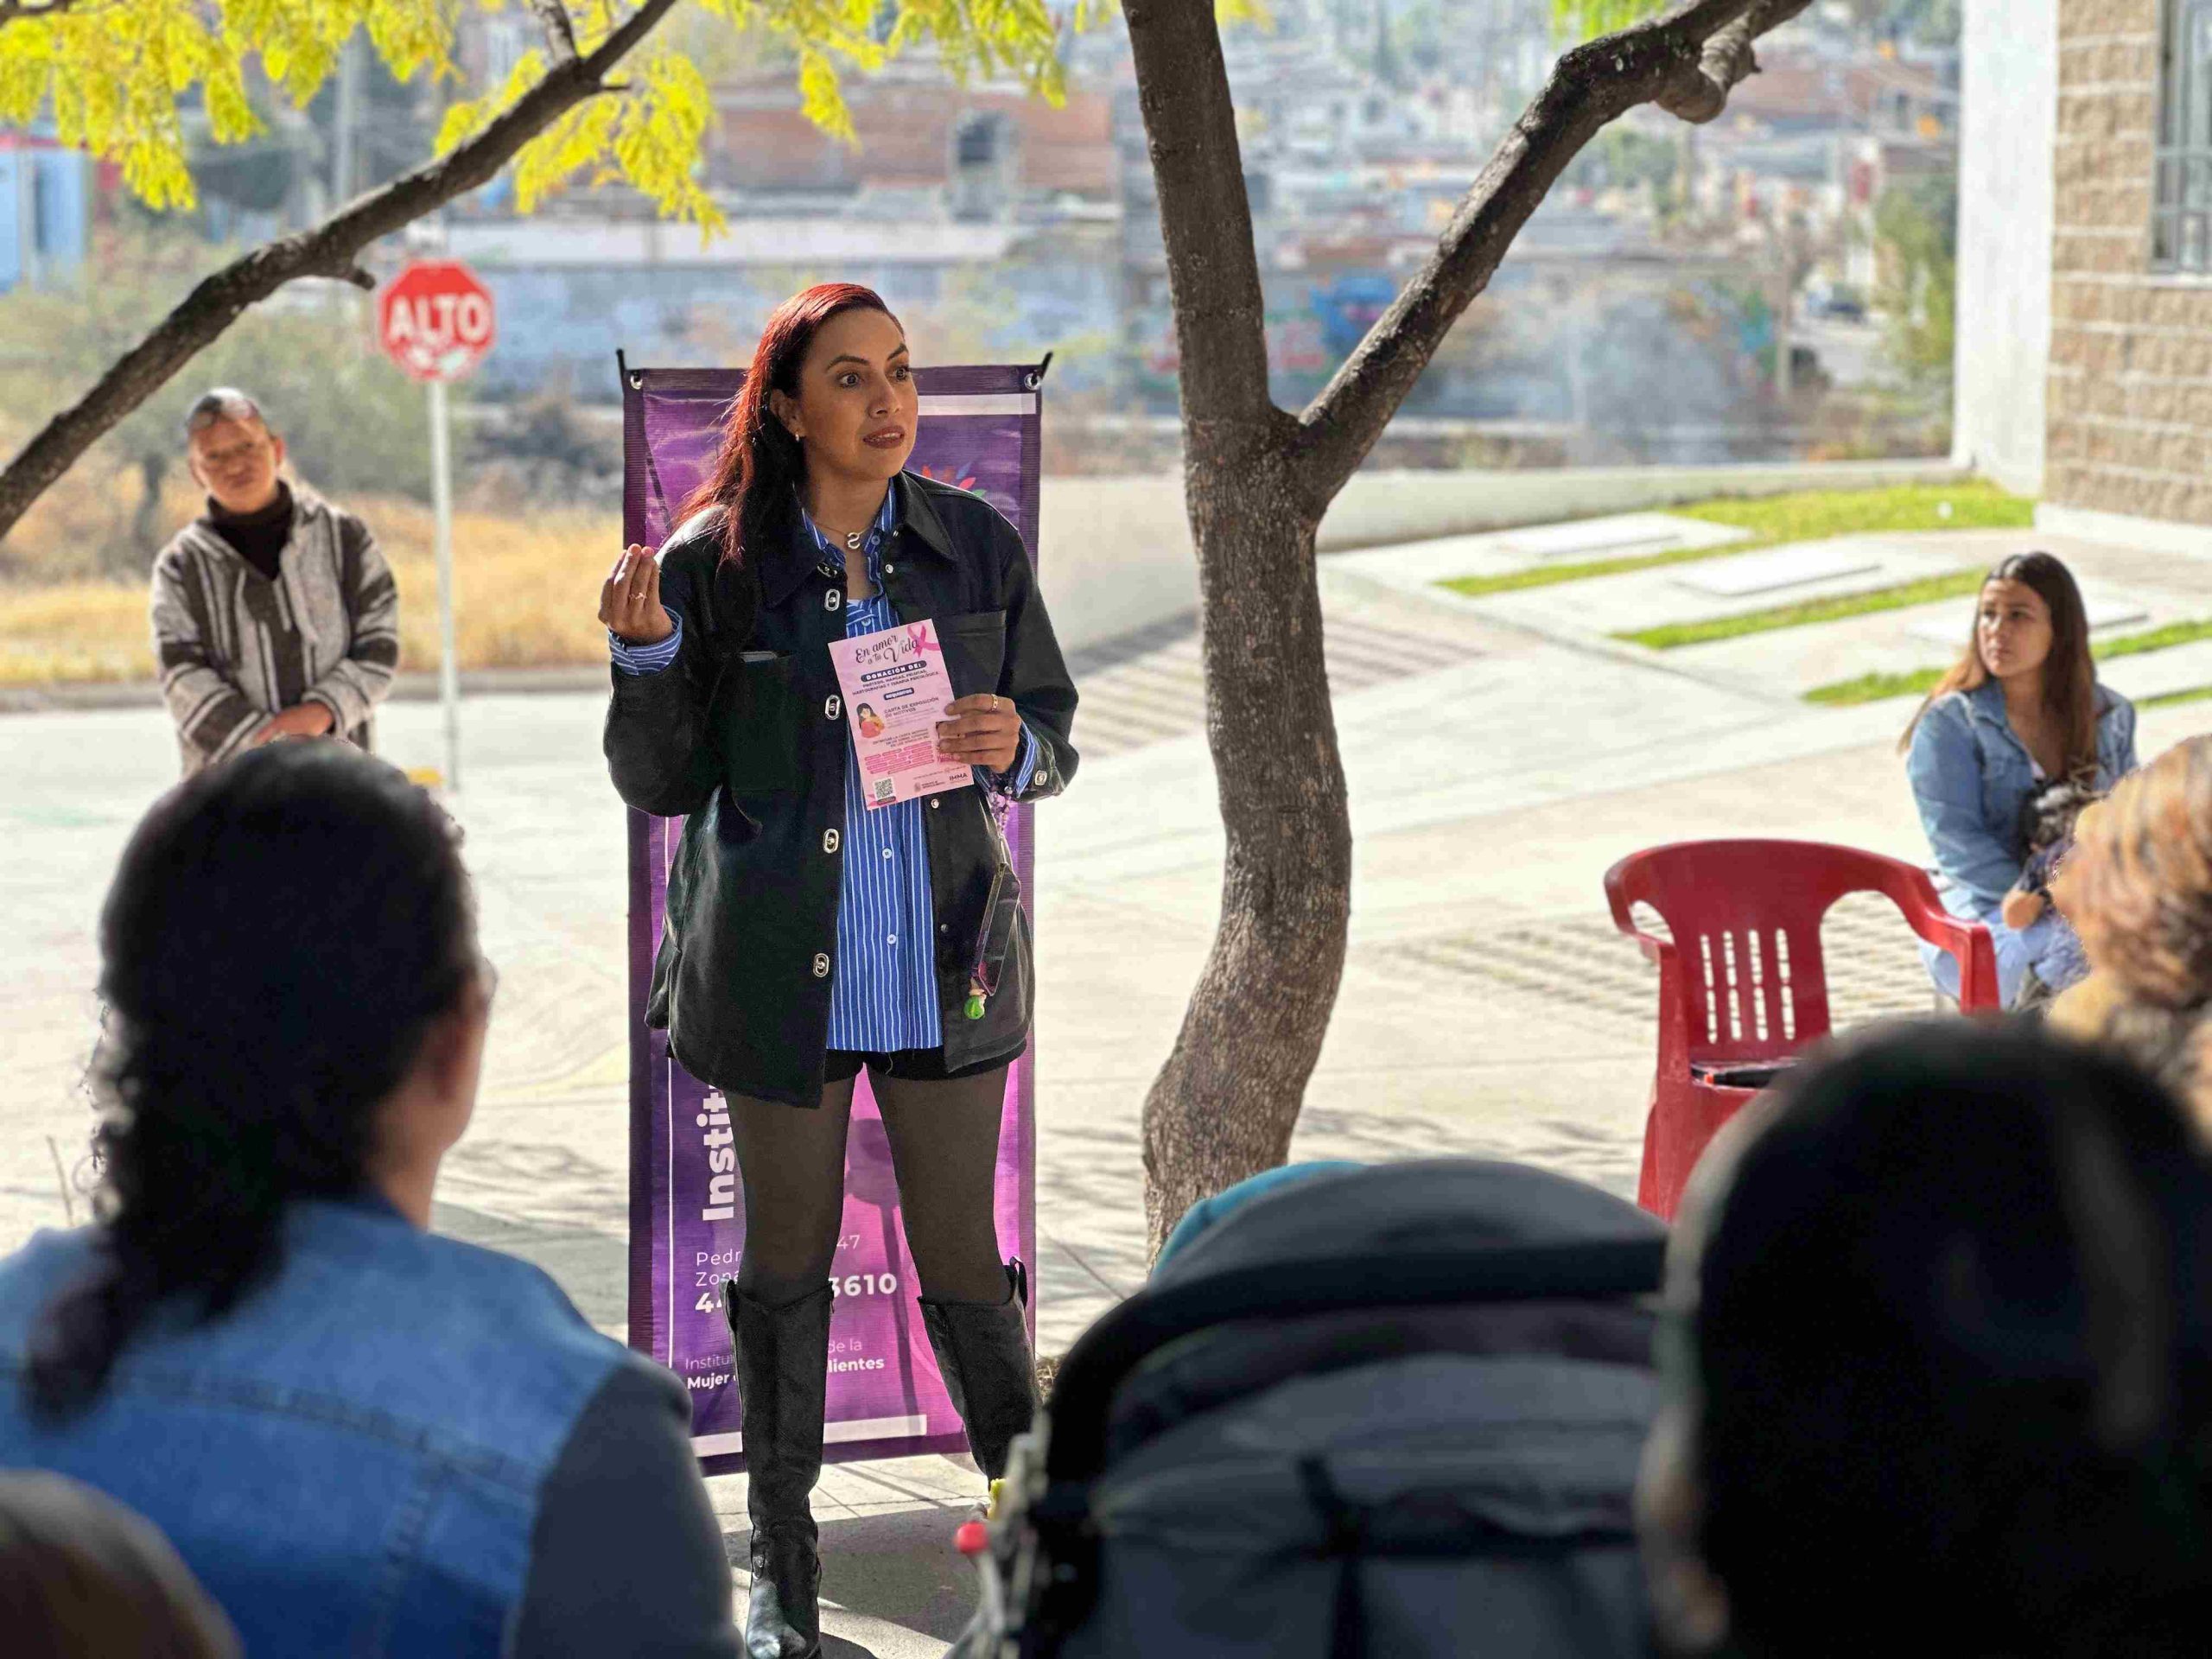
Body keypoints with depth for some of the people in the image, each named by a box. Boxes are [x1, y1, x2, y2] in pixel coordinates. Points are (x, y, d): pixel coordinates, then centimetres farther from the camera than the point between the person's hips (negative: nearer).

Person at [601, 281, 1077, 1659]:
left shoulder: (981, 547, 1)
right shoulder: (716, 562, -4)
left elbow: (1054, 738, 9)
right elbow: (663, 782, 1)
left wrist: (1015, 752, -14)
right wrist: (647, 653, -16)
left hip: (944, 957, 1)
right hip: (781, 967, 0)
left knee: (964, 1259, 4)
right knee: (787, 1262, 10)